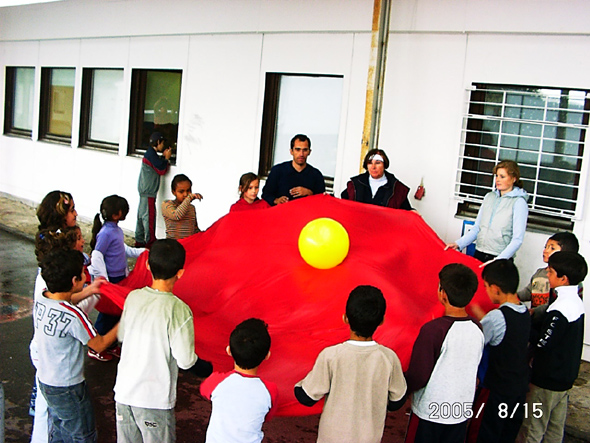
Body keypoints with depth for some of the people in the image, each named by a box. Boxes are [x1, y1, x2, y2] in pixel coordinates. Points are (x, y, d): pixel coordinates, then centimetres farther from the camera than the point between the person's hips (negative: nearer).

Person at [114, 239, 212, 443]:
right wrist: (208, 368, 2)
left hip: (123, 390, 5)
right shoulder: (178, 309, -21)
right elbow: (185, 361, -17)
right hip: (154, 399, -5)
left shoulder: (133, 297, -5)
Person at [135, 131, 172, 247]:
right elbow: (161, 170, -15)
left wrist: (165, 157, 8)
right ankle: (150, 241, -3)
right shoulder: (151, 154, -14)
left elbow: (160, 169, 17)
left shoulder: (150, 153, 18)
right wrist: (166, 158, -4)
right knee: (149, 216, -6)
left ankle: (139, 241, 19)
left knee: (142, 216, 12)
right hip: (148, 191, -11)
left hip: (145, 190, 11)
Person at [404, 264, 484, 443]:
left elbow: (418, 378, -20)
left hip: (429, 413, -5)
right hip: (462, 412, 5)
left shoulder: (432, 330, -24)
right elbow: (472, 369, 8)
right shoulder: (477, 328, -6)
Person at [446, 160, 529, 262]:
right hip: (478, 254, 5)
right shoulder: (489, 197, 11)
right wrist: (458, 244, -1)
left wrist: (498, 261, -22)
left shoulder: (519, 202, -6)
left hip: (501, 258, -5)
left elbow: (517, 239, -12)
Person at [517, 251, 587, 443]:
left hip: (547, 380, -9)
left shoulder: (560, 309, -25)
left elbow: (543, 342, -24)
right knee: (556, 427, 19)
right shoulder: (576, 302, 4)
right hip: (566, 377, 9)